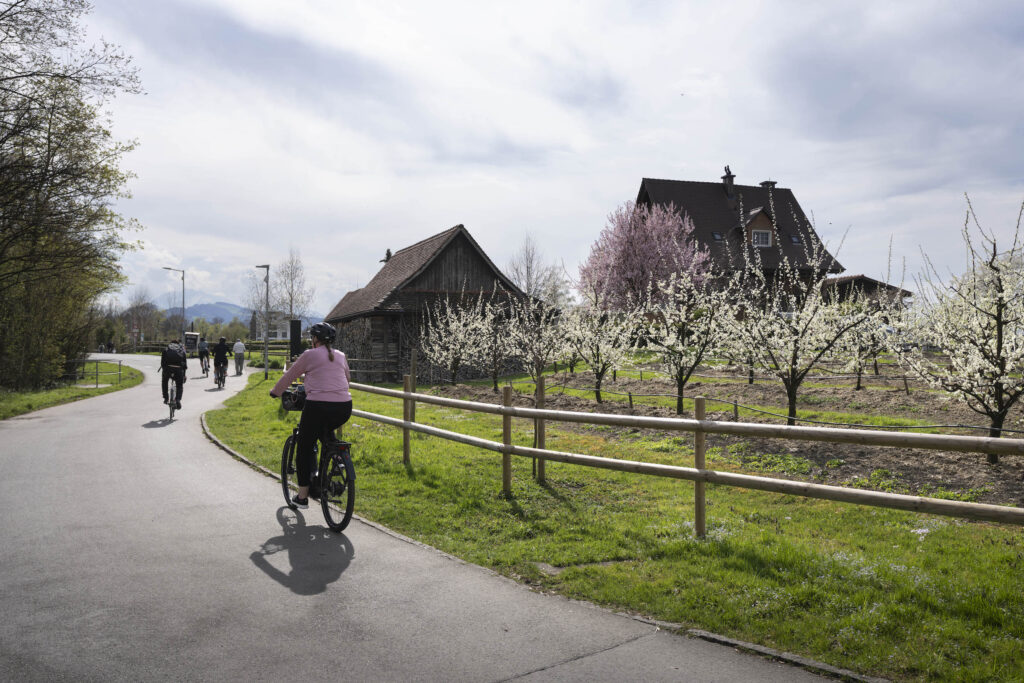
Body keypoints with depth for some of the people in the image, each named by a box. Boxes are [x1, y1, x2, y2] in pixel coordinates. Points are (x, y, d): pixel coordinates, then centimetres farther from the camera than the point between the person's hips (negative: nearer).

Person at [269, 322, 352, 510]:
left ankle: (302, 497, 14)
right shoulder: (340, 356, 16)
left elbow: (289, 376, 11)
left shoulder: (310, 355, 2)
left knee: (305, 448, 12)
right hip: (344, 408, 5)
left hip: (318, 406, -5)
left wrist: (275, 392, 28)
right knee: (326, 432, 37)